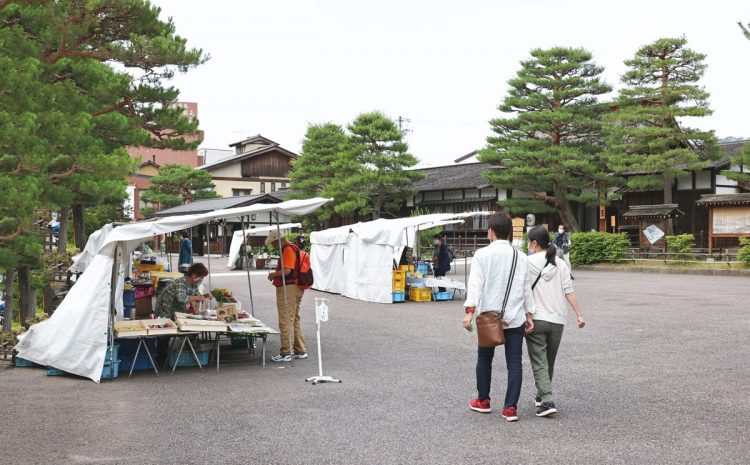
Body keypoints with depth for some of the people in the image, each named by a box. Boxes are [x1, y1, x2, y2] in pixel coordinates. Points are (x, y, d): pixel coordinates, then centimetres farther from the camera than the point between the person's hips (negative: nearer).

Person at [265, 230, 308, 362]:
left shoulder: (288, 250, -14)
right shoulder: (293, 248, 18)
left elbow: (287, 271, -23)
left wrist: (273, 274, -8)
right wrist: (275, 275, 13)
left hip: (288, 288, -11)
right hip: (296, 288, 11)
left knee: (286, 322, -7)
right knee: (295, 320, 15)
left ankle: (285, 353, -5)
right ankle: (301, 351, 21)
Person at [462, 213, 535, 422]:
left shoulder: (482, 254, -5)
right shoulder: (521, 256, 6)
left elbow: (475, 284, -14)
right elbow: (526, 287, 9)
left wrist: (470, 311, -19)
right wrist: (529, 314, 14)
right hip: (515, 318, 2)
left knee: (484, 359, 15)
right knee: (514, 363, 4)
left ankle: (483, 401, 27)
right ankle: (510, 408, 1)